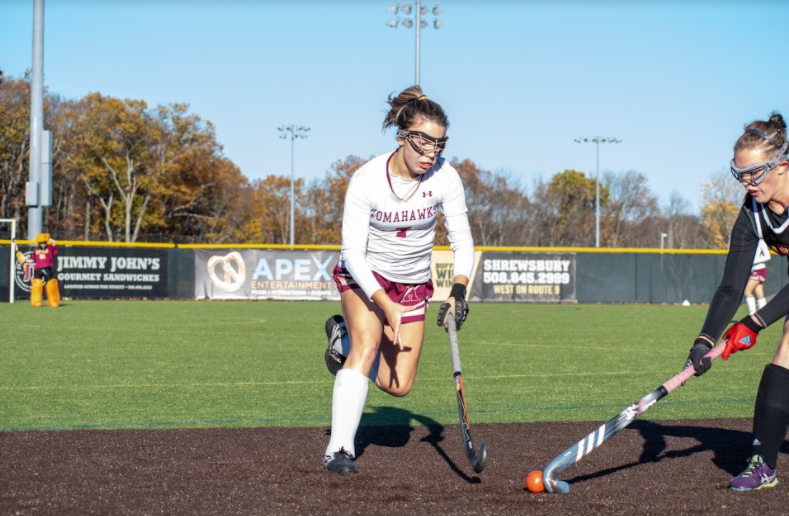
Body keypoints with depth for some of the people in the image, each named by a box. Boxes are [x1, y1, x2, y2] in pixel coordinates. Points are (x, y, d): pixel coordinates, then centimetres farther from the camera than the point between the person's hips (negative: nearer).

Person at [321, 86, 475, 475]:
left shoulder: (445, 177, -18)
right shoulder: (367, 180, -25)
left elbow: (462, 241, -11)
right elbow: (353, 252, -25)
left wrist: (458, 290, -28)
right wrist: (386, 306, -34)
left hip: (413, 282, 3)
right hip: (363, 275, -3)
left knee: (397, 386, 0)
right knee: (368, 344, -29)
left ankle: (344, 337, 28)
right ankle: (339, 448, -27)